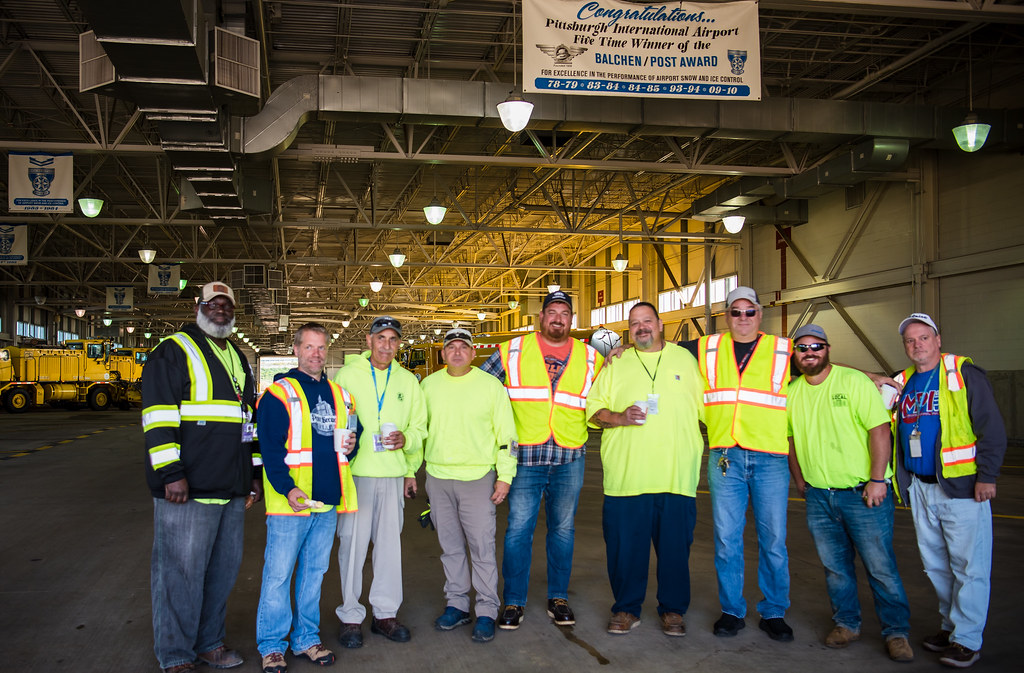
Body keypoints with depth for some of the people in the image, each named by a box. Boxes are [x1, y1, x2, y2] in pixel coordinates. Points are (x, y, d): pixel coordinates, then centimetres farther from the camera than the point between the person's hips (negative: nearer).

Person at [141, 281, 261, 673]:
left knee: (224, 568, 13)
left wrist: (255, 471, 19)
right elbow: (159, 416, -11)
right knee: (182, 571, -1)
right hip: (186, 489, -7)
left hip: (232, 489, 7)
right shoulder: (174, 351, -3)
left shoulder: (239, 360, 19)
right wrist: (170, 472, -18)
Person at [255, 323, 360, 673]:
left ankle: (307, 638, 26)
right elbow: (270, 448, -11)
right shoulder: (279, 393, -5)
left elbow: (351, 434, 24)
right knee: (278, 574, 1)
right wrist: (287, 488, -21)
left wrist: (350, 445, 1)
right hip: (290, 501, -5)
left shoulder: (339, 394, 14)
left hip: (327, 500, 5)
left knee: (314, 571, 14)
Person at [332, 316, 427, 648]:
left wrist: (405, 439, -2)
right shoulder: (347, 375, 2)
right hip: (356, 473, -3)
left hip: (393, 475, 3)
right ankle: (350, 616, 11)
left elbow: (420, 427, 17)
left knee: (389, 543, 9)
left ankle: (385, 613, 21)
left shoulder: (408, 381, 12)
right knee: (352, 542, -1)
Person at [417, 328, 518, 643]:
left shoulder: (490, 385, -2)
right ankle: (457, 605, 25)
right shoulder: (428, 385, 7)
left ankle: (486, 612, 8)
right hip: (437, 477, 4)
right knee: (450, 546, 12)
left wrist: (505, 476, -6)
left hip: (478, 477, -3)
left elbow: (506, 434, -1)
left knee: (482, 546, -2)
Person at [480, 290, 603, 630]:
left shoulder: (590, 358, 9)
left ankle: (558, 598, 23)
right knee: (518, 529, -1)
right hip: (524, 456, -2)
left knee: (563, 529, 10)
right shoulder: (512, 351, 4)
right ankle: (514, 602, 10)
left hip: (569, 459, 2)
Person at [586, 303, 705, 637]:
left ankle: (673, 610, 21)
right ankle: (626, 609, 19)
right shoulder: (617, 365, 12)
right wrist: (619, 417, -10)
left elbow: (705, 408, 15)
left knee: (675, 545, 5)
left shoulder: (685, 359, 12)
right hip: (625, 476, 0)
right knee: (625, 545, 3)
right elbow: (593, 408, 8)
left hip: (677, 475, 0)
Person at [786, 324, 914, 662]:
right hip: (818, 496, 5)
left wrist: (877, 480, -16)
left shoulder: (854, 381, -8)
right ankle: (846, 623, 29)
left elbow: (880, 429, -12)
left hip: (863, 493, -4)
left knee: (880, 566, 0)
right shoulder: (791, 391, 7)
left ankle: (896, 632, 15)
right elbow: (790, 439, 18)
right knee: (834, 567, 13)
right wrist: (800, 480, 13)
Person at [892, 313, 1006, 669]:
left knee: (968, 566, -1)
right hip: (920, 489, 7)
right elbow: (891, 430, 20)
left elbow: (992, 428, -10)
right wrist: (897, 477, 15)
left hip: (962, 486, -6)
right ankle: (951, 625, 28)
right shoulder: (903, 383, 12)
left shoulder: (964, 373, -6)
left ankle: (967, 640, 7)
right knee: (935, 564, 14)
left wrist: (987, 476, -14)